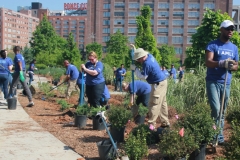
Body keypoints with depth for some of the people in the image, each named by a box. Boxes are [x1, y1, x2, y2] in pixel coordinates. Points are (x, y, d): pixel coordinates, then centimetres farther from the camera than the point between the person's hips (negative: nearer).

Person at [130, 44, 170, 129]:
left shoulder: (147, 64, -25)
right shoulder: (149, 55, 3)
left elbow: (143, 76, -19)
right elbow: (139, 54, 26)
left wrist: (135, 69, -13)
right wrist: (134, 49, 17)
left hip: (158, 84, -10)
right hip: (162, 82, 10)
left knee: (154, 104, -7)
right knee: (162, 103, 14)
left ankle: (151, 124, -4)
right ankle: (165, 122, 20)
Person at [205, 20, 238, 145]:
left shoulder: (234, 48, 13)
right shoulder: (212, 45, -3)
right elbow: (208, 62, -15)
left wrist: (231, 66, -10)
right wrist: (222, 63, -33)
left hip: (226, 83, 5)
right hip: (213, 82, -5)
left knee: (223, 111, 8)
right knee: (216, 109, -15)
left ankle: (219, 134, 16)